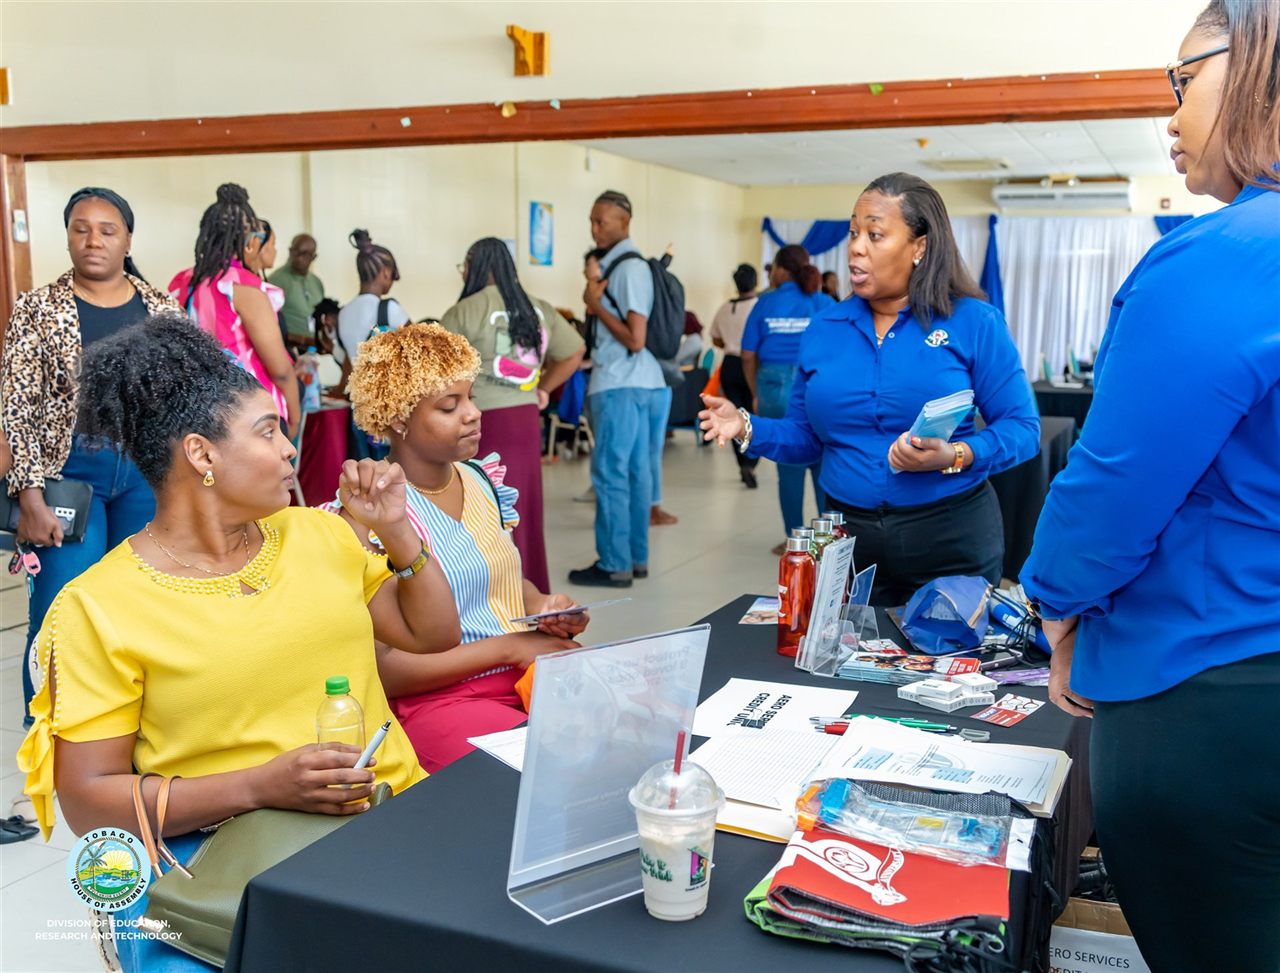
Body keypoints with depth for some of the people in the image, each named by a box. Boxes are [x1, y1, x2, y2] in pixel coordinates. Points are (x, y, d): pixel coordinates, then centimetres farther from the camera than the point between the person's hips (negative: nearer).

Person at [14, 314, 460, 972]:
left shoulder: (318, 532, 10)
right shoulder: (96, 608, -5)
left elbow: (434, 635, 18)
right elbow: (87, 801, -6)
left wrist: (397, 529, 3)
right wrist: (261, 786, -18)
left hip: (387, 814, 4)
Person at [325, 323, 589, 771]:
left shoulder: (481, 480, 10)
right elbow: (379, 669, -15)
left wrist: (541, 605, 2)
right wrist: (507, 647, -15)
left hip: (536, 672, 7)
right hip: (438, 699, -7)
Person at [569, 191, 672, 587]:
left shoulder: (629, 269, -14)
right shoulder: (618, 265, 15)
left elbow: (635, 339, -19)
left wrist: (595, 304, -13)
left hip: (621, 385, -10)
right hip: (639, 382, 10)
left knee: (610, 474, -4)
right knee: (635, 472, 12)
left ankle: (614, 565, 2)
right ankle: (636, 558, 19)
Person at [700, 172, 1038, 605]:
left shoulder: (974, 322, -5)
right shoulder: (824, 329, 5)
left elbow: (1021, 427, -6)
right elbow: (807, 436, 10)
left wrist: (954, 457, -23)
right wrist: (747, 428, -8)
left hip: (951, 536, -3)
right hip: (847, 537, 3)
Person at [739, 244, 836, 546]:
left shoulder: (766, 303, 5)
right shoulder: (824, 303, 4)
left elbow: (748, 355, 3)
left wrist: (756, 394, 14)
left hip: (775, 386, 0)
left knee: (789, 466, 8)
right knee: (823, 464, 9)